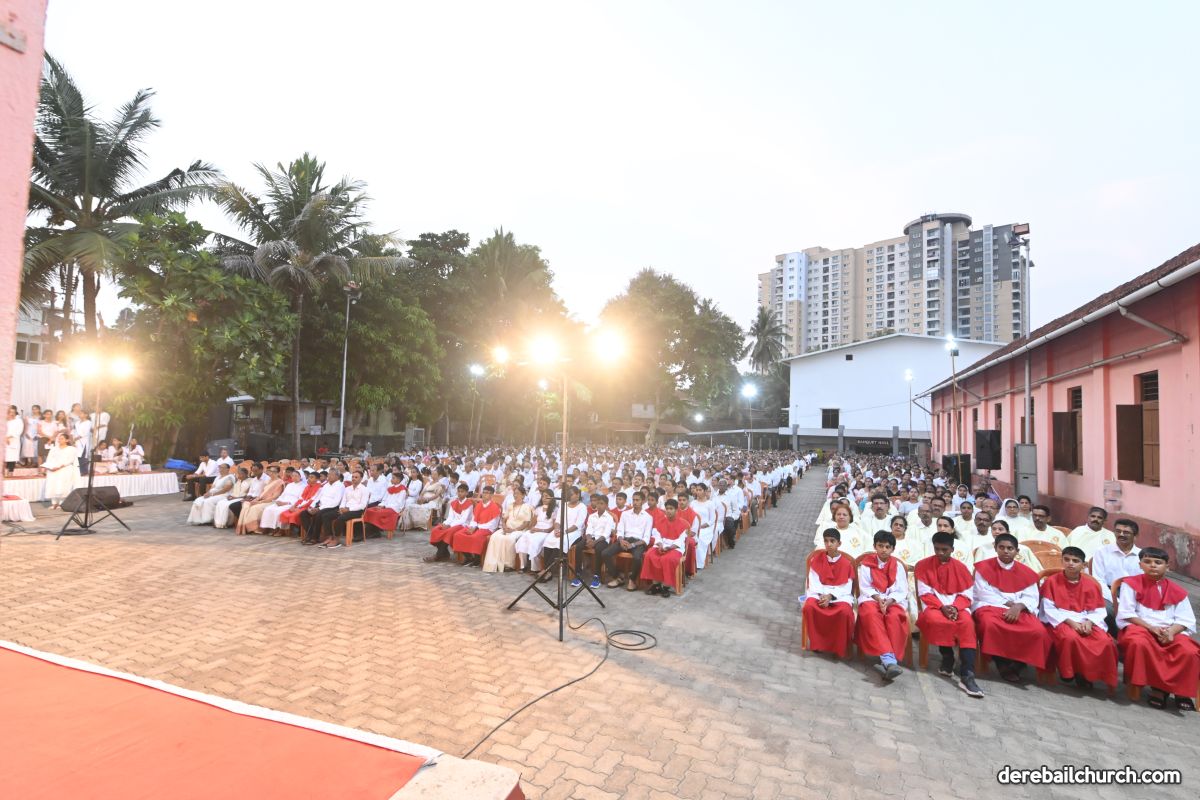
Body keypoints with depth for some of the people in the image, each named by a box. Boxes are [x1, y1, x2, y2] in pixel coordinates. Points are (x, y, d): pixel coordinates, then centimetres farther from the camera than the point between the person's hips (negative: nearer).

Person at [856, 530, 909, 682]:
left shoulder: (897, 565, 10)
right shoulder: (866, 563, 7)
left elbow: (901, 591, 0)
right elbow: (865, 587, 1)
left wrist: (889, 601, -19)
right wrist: (878, 598, -18)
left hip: (893, 600, 1)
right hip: (871, 598, -1)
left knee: (894, 617, -34)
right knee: (872, 614, -36)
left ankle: (885, 660, -39)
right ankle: (889, 660, -47)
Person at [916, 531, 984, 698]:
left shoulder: (960, 567, 9)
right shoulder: (923, 565, 3)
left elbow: (966, 594, 4)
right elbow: (925, 593, -2)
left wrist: (955, 607, -16)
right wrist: (942, 607, -18)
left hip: (957, 606, 1)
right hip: (934, 605, -1)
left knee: (967, 623, -32)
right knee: (935, 620, -36)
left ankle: (967, 676, -37)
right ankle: (948, 659, -11)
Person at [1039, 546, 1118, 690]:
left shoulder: (1091, 584, 7)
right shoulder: (1052, 581, -3)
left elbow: (1097, 611, 4)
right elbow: (1049, 609, -7)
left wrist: (1088, 622, -16)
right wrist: (1070, 622, -18)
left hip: (1084, 622, 4)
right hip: (1060, 621, -4)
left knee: (1105, 641, -25)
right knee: (1071, 637, -35)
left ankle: (1087, 673, -1)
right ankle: (1067, 672, -7)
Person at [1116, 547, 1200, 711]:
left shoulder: (1177, 591, 10)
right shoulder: (1131, 584, 1)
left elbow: (1186, 619, 5)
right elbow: (1126, 613, -4)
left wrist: (1171, 632, -15)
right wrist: (1151, 628, -15)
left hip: (1171, 632, 3)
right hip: (1139, 628, -3)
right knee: (1139, 643, -37)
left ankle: (1181, 690, -5)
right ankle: (1158, 686, -16)